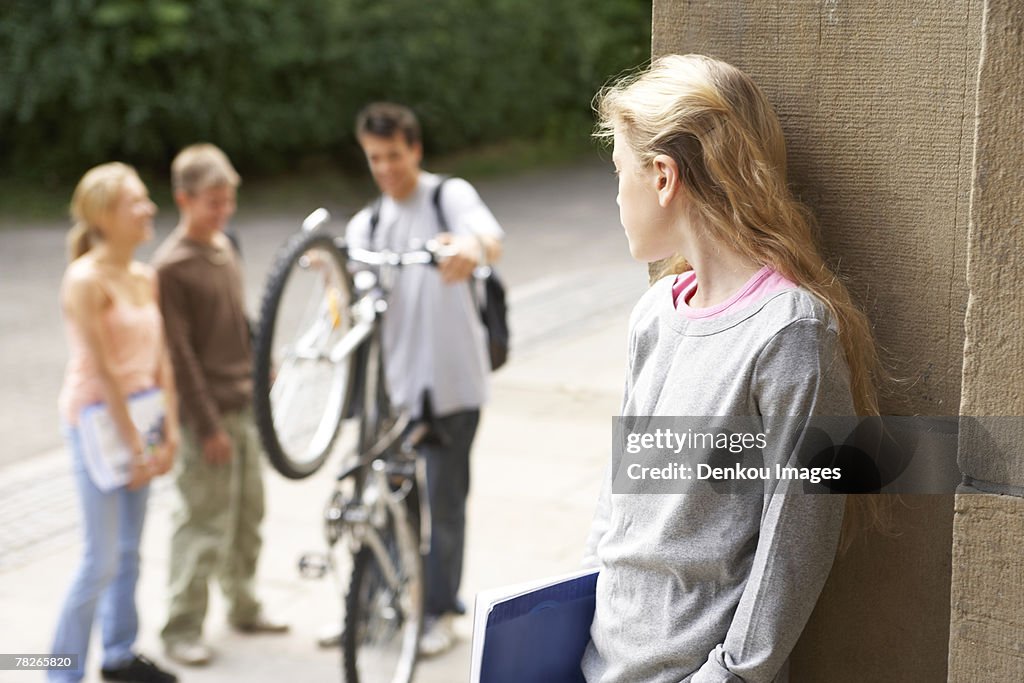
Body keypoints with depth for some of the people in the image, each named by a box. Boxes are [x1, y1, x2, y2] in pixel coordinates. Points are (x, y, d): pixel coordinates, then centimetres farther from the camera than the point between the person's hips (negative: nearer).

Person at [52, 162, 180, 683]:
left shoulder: (145, 278, 6)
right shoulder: (86, 280, -17)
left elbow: (159, 359, 7)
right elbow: (102, 371, -19)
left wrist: (168, 433, 1)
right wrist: (134, 446, -17)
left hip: (136, 415, 7)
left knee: (129, 550, 16)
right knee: (102, 560, -4)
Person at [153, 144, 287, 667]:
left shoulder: (225, 248, 9)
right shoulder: (171, 266, -15)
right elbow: (179, 353, -17)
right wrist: (207, 425, -17)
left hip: (245, 405, 8)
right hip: (208, 413, -8)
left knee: (248, 513, 16)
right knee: (204, 522, -3)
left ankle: (244, 607, 31)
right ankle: (182, 629, 8)